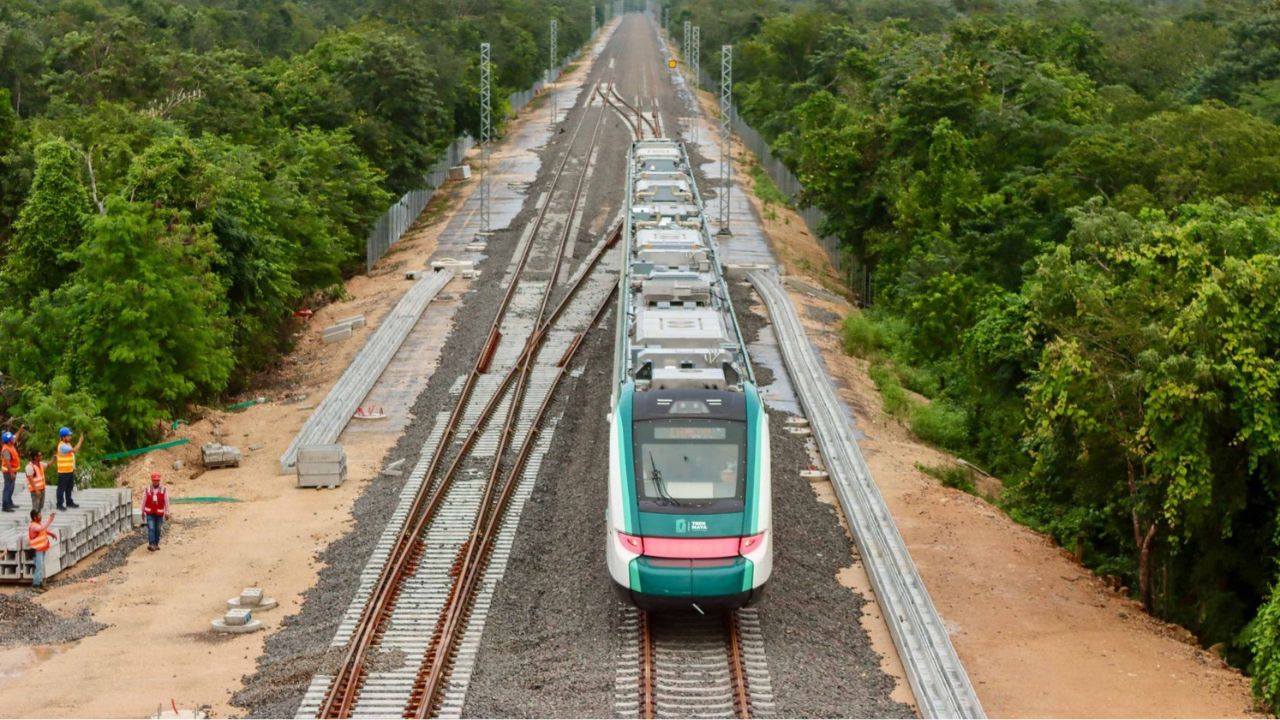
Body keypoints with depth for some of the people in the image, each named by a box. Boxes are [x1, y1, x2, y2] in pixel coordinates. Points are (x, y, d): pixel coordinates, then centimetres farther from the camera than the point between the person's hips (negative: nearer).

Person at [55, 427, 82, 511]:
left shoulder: (67, 444, 13)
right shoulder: (62, 446, -19)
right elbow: (74, 450, -27)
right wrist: (80, 441, -19)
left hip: (70, 470, 10)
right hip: (63, 471, -10)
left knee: (69, 488, 18)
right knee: (62, 488, -3)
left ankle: (69, 502, 28)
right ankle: (60, 504, 2)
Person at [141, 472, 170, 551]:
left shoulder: (164, 490, -5)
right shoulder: (147, 490, -2)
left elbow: (166, 502, -4)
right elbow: (143, 501, 6)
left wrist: (167, 513, -7)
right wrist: (142, 512, 11)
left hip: (159, 514, 1)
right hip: (150, 513, -1)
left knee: (157, 529, 8)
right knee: (151, 528, -13)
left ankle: (156, 544, 20)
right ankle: (151, 544, -23)